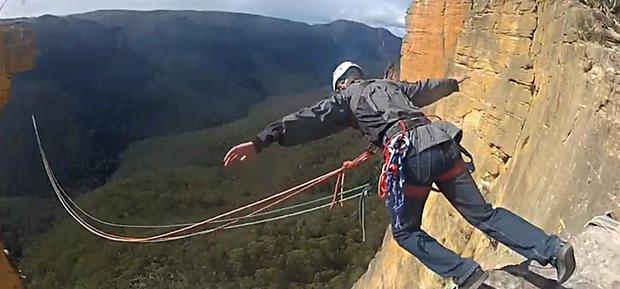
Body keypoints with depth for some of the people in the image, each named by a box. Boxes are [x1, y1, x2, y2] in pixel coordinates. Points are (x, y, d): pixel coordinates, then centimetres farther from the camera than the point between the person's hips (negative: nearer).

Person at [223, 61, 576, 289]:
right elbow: (426, 88, 47)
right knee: (483, 213, 13)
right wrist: (453, 83, 68)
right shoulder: (390, 85, 32)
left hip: (410, 153, -6)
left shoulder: (345, 97, 16)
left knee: (405, 231, 14)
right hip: (444, 143, 6)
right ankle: (552, 248, 3)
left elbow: (309, 120, 3)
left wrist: (261, 142, -2)